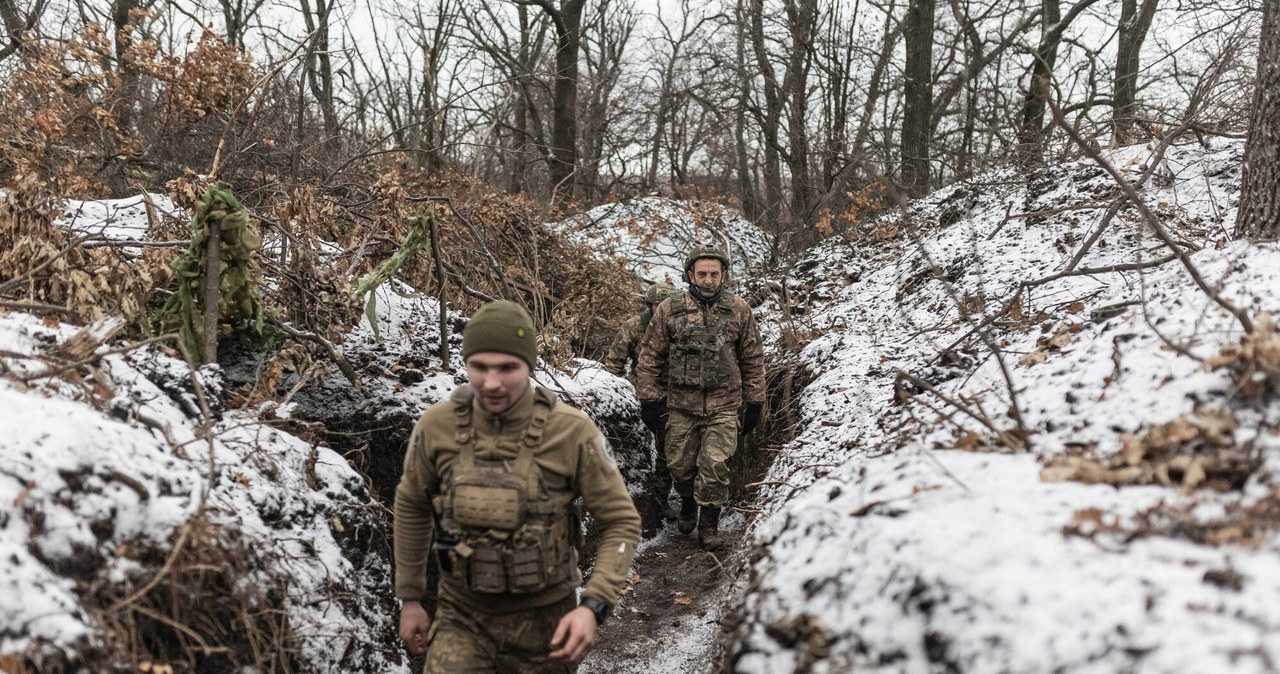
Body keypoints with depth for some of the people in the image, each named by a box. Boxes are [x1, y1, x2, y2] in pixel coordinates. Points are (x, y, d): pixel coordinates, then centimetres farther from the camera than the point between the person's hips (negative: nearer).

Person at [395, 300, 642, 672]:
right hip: (462, 618, 1)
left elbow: (621, 521, -10)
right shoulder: (437, 425, -12)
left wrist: (593, 606, -23)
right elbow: (412, 504, 6)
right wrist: (409, 597, 10)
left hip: (543, 619, -1)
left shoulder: (572, 431, -19)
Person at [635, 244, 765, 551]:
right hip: (681, 405, 1)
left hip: (723, 406, -1)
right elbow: (651, 357, 3)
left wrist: (754, 403, 6)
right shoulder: (669, 310, -3)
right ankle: (688, 504, 40)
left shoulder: (739, 310, 0)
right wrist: (649, 399, 0)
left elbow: (753, 360, 7)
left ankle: (709, 524, 11)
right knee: (681, 465, 10)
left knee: (715, 466, -7)